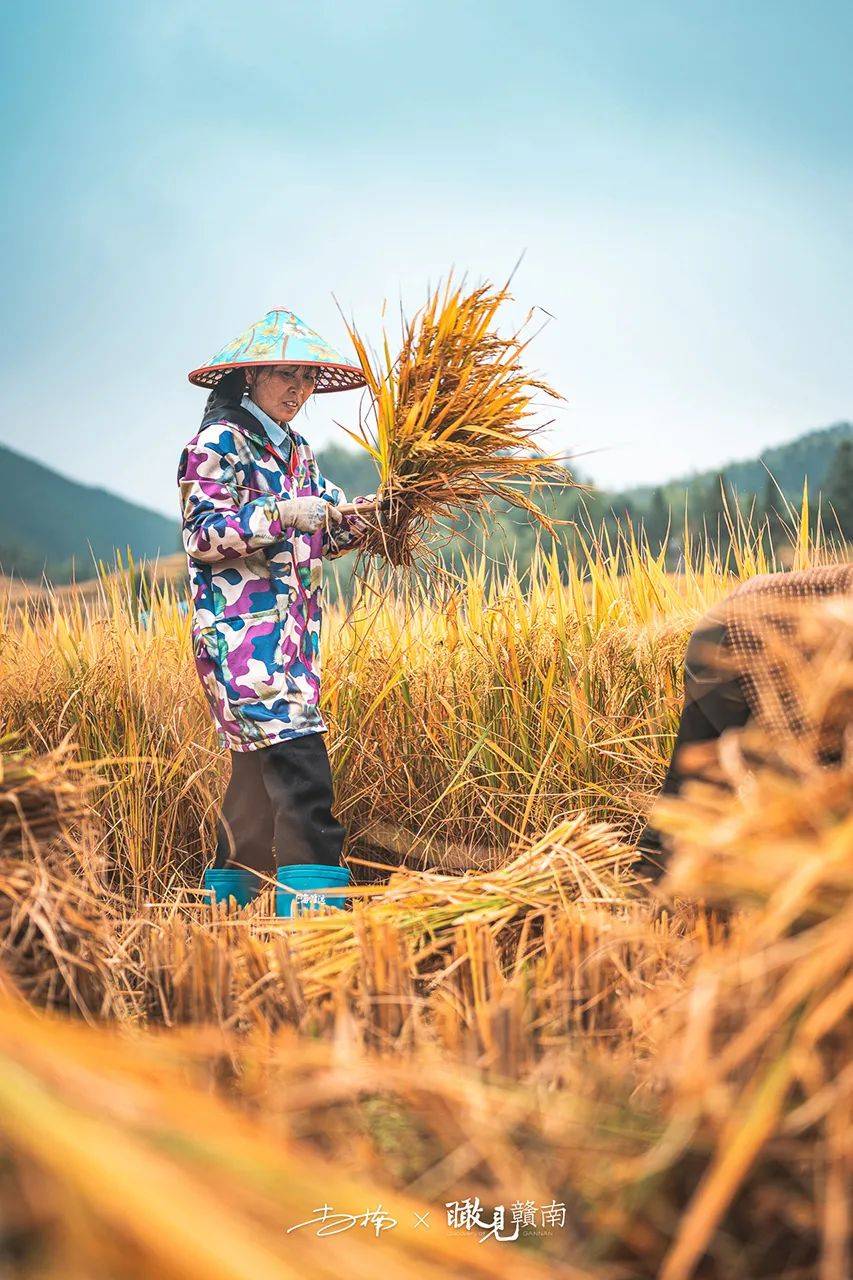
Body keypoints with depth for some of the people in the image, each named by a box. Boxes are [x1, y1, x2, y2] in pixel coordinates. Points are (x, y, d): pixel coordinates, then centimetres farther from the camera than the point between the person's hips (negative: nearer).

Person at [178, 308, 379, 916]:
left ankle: (226, 897, 20)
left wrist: (357, 519, 3)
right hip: (241, 629, -8)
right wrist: (280, 513, -21)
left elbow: (309, 539, 22)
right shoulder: (218, 443, -4)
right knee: (297, 759, -18)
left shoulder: (297, 450, 20)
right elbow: (202, 536, -11)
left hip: (292, 628, 8)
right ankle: (312, 904, -19)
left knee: (258, 767, 10)